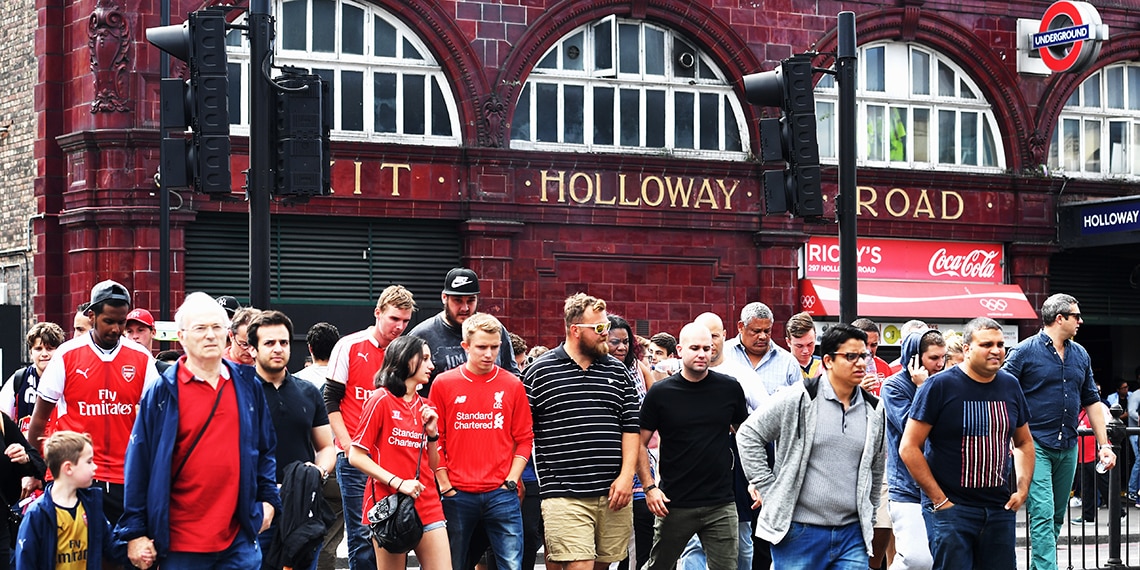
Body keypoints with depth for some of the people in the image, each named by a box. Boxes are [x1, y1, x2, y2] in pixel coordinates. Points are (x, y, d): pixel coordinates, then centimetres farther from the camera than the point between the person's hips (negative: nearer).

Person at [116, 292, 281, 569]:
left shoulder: (247, 387, 7)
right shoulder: (162, 392, -4)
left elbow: (265, 449, 17)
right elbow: (139, 462, -4)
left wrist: (268, 499, 7)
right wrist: (135, 532, -5)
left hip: (239, 538, 3)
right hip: (180, 545, -3)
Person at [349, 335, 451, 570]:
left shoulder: (426, 407, 13)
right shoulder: (382, 400, -5)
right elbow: (356, 456, -9)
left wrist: (432, 432, 0)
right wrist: (398, 482, -16)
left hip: (427, 504, 5)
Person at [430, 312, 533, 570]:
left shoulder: (513, 385, 5)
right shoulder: (444, 383, 2)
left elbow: (524, 439, 7)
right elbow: (435, 439, 4)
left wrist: (511, 480, -2)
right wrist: (445, 485, -2)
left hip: (501, 493, 0)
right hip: (457, 494, 0)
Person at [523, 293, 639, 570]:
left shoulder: (618, 371, 13)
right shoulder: (539, 371, 2)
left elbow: (631, 427, 12)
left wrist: (627, 475, 1)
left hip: (614, 493, 4)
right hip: (564, 495, -4)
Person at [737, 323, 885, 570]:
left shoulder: (874, 410, 10)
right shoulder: (798, 399, -6)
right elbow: (749, 434, -2)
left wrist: (869, 517, 22)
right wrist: (765, 487, -4)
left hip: (852, 534, 4)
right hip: (799, 532, -4)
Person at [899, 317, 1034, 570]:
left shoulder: (1010, 386, 9)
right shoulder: (940, 385, -8)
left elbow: (1024, 442, 22)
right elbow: (909, 447, -9)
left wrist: (1022, 490, 7)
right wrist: (939, 500, -12)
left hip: (1000, 510, 5)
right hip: (951, 509, -5)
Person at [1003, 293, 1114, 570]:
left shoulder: (1080, 355, 12)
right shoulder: (1025, 351, -6)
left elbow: (1092, 401, 17)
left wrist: (1104, 444, 12)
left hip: (1068, 447, 6)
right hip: (1036, 445, -6)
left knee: (1057, 517, 10)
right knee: (1043, 513, -14)